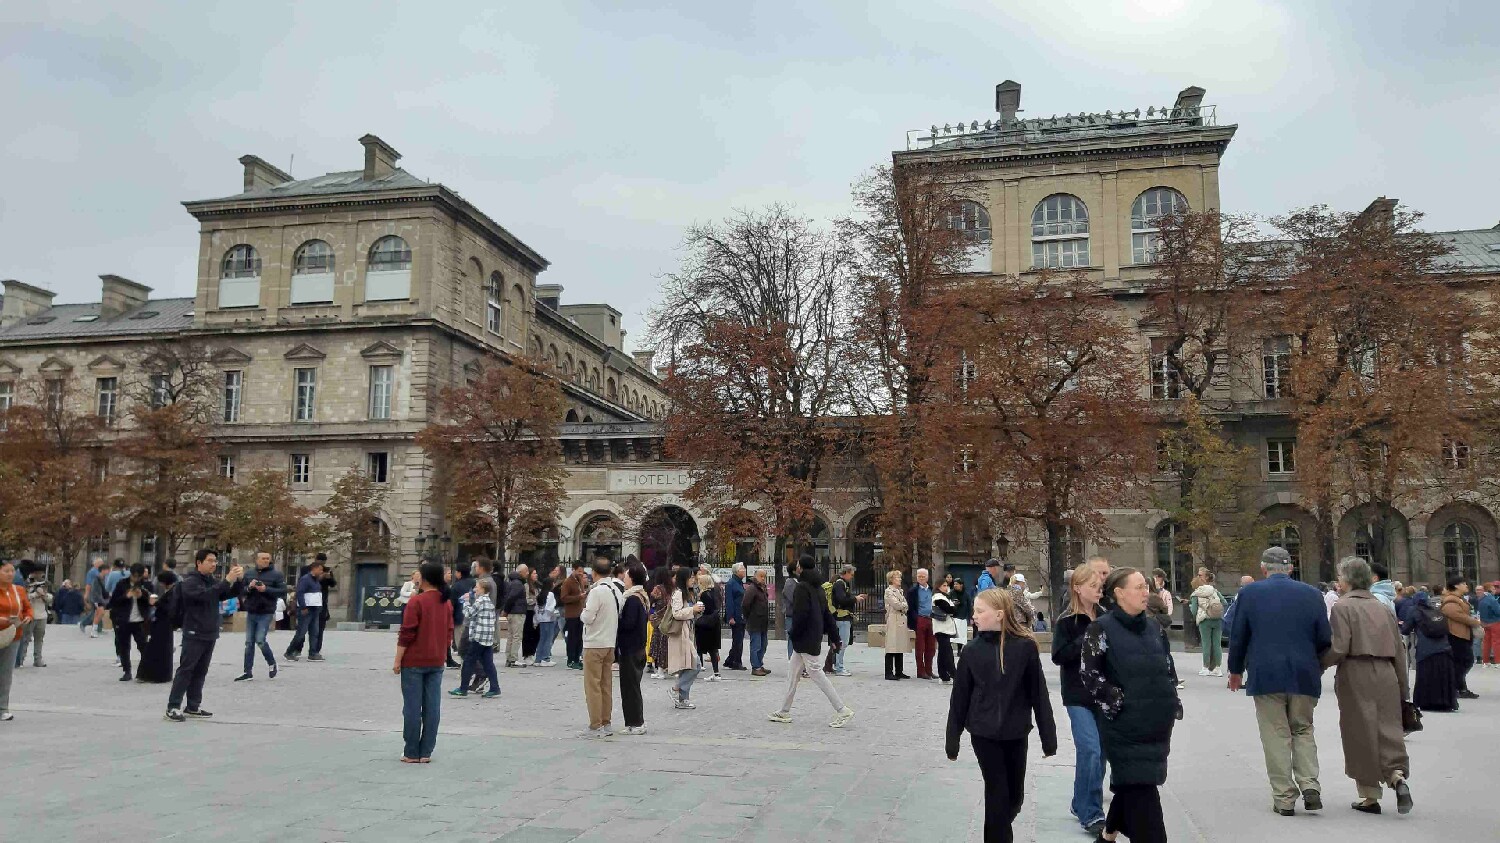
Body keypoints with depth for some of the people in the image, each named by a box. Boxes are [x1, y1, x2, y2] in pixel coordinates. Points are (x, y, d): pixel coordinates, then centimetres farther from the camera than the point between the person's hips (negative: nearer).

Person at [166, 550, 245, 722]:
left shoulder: (212, 581, 15)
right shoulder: (190, 582, -9)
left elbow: (231, 594, 11)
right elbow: (205, 595, -27)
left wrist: (239, 580, -8)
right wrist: (227, 580, -32)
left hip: (210, 635, 7)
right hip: (194, 635, -7)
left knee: (200, 672, 10)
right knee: (185, 670, -7)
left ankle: (193, 707, 15)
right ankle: (173, 707, -3)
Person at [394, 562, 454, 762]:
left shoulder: (416, 601, -12)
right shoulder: (446, 603, 8)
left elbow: (406, 634, -13)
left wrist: (398, 660, -8)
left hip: (414, 661, -5)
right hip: (436, 662, 5)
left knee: (412, 708, 1)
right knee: (432, 707, 5)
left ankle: (412, 753, 5)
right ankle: (426, 752, 8)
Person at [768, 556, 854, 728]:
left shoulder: (802, 587, -15)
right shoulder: (818, 588, 13)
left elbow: (800, 614, -21)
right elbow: (827, 614, 15)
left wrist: (794, 635, -10)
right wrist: (834, 637, 18)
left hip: (805, 638, -10)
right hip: (814, 637, 10)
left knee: (815, 672, -7)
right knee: (792, 673, 15)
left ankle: (842, 710, -7)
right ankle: (784, 712, 23)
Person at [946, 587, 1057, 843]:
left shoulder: (1025, 646, -9)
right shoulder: (973, 651, -5)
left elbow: (1039, 694, -4)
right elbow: (960, 697, 0)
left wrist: (1048, 737, -2)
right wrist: (952, 740, 2)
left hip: (1015, 734, 1)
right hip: (984, 733, 0)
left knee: (1015, 795, 15)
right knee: (998, 795, -1)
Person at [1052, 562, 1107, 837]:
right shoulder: (1066, 620, -7)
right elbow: (1058, 656, -13)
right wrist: (1085, 641, -19)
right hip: (1078, 695, -5)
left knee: (1100, 751, 9)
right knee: (1090, 750, -12)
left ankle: (1081, 804, 26)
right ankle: (1091, 814, -2)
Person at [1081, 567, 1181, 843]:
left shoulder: (1153, 628, 11)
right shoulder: (1101, 629, -10)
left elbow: (1169, 670, 18)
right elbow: (1089, 673, -13)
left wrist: (1173, 704, 10)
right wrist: (1118, 702, -15)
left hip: (1157, 722, 7)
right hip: (1126, 724, -7)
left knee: (1132, 784, 17)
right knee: (1140, 789, -6)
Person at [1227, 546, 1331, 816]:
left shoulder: (1249, 593, -3)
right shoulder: (1311, 594, 1)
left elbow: (1237, 636, 2)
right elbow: (1324, 638, 5)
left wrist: (1236, 670, 16)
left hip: (1265, 675, -2)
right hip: (1304, 675, 2)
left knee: (1276, 735, 4)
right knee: (1303, 730, 17)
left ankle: (1284, 798, 5)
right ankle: (1310, 786, 4)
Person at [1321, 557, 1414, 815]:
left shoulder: (1342, 607, -7)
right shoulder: (1383, 607, 12)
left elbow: (1339, 648, -15)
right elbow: (1399, 650, 13)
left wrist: (1320, 665, 3)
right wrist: (1402, 687, 19)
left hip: (1356, 676, -5)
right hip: (1386, 675, 5)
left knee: (1361, 735, 4)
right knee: (1388, 729, 10)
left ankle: (1370, 797, 11)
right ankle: (1398, 777, -11)